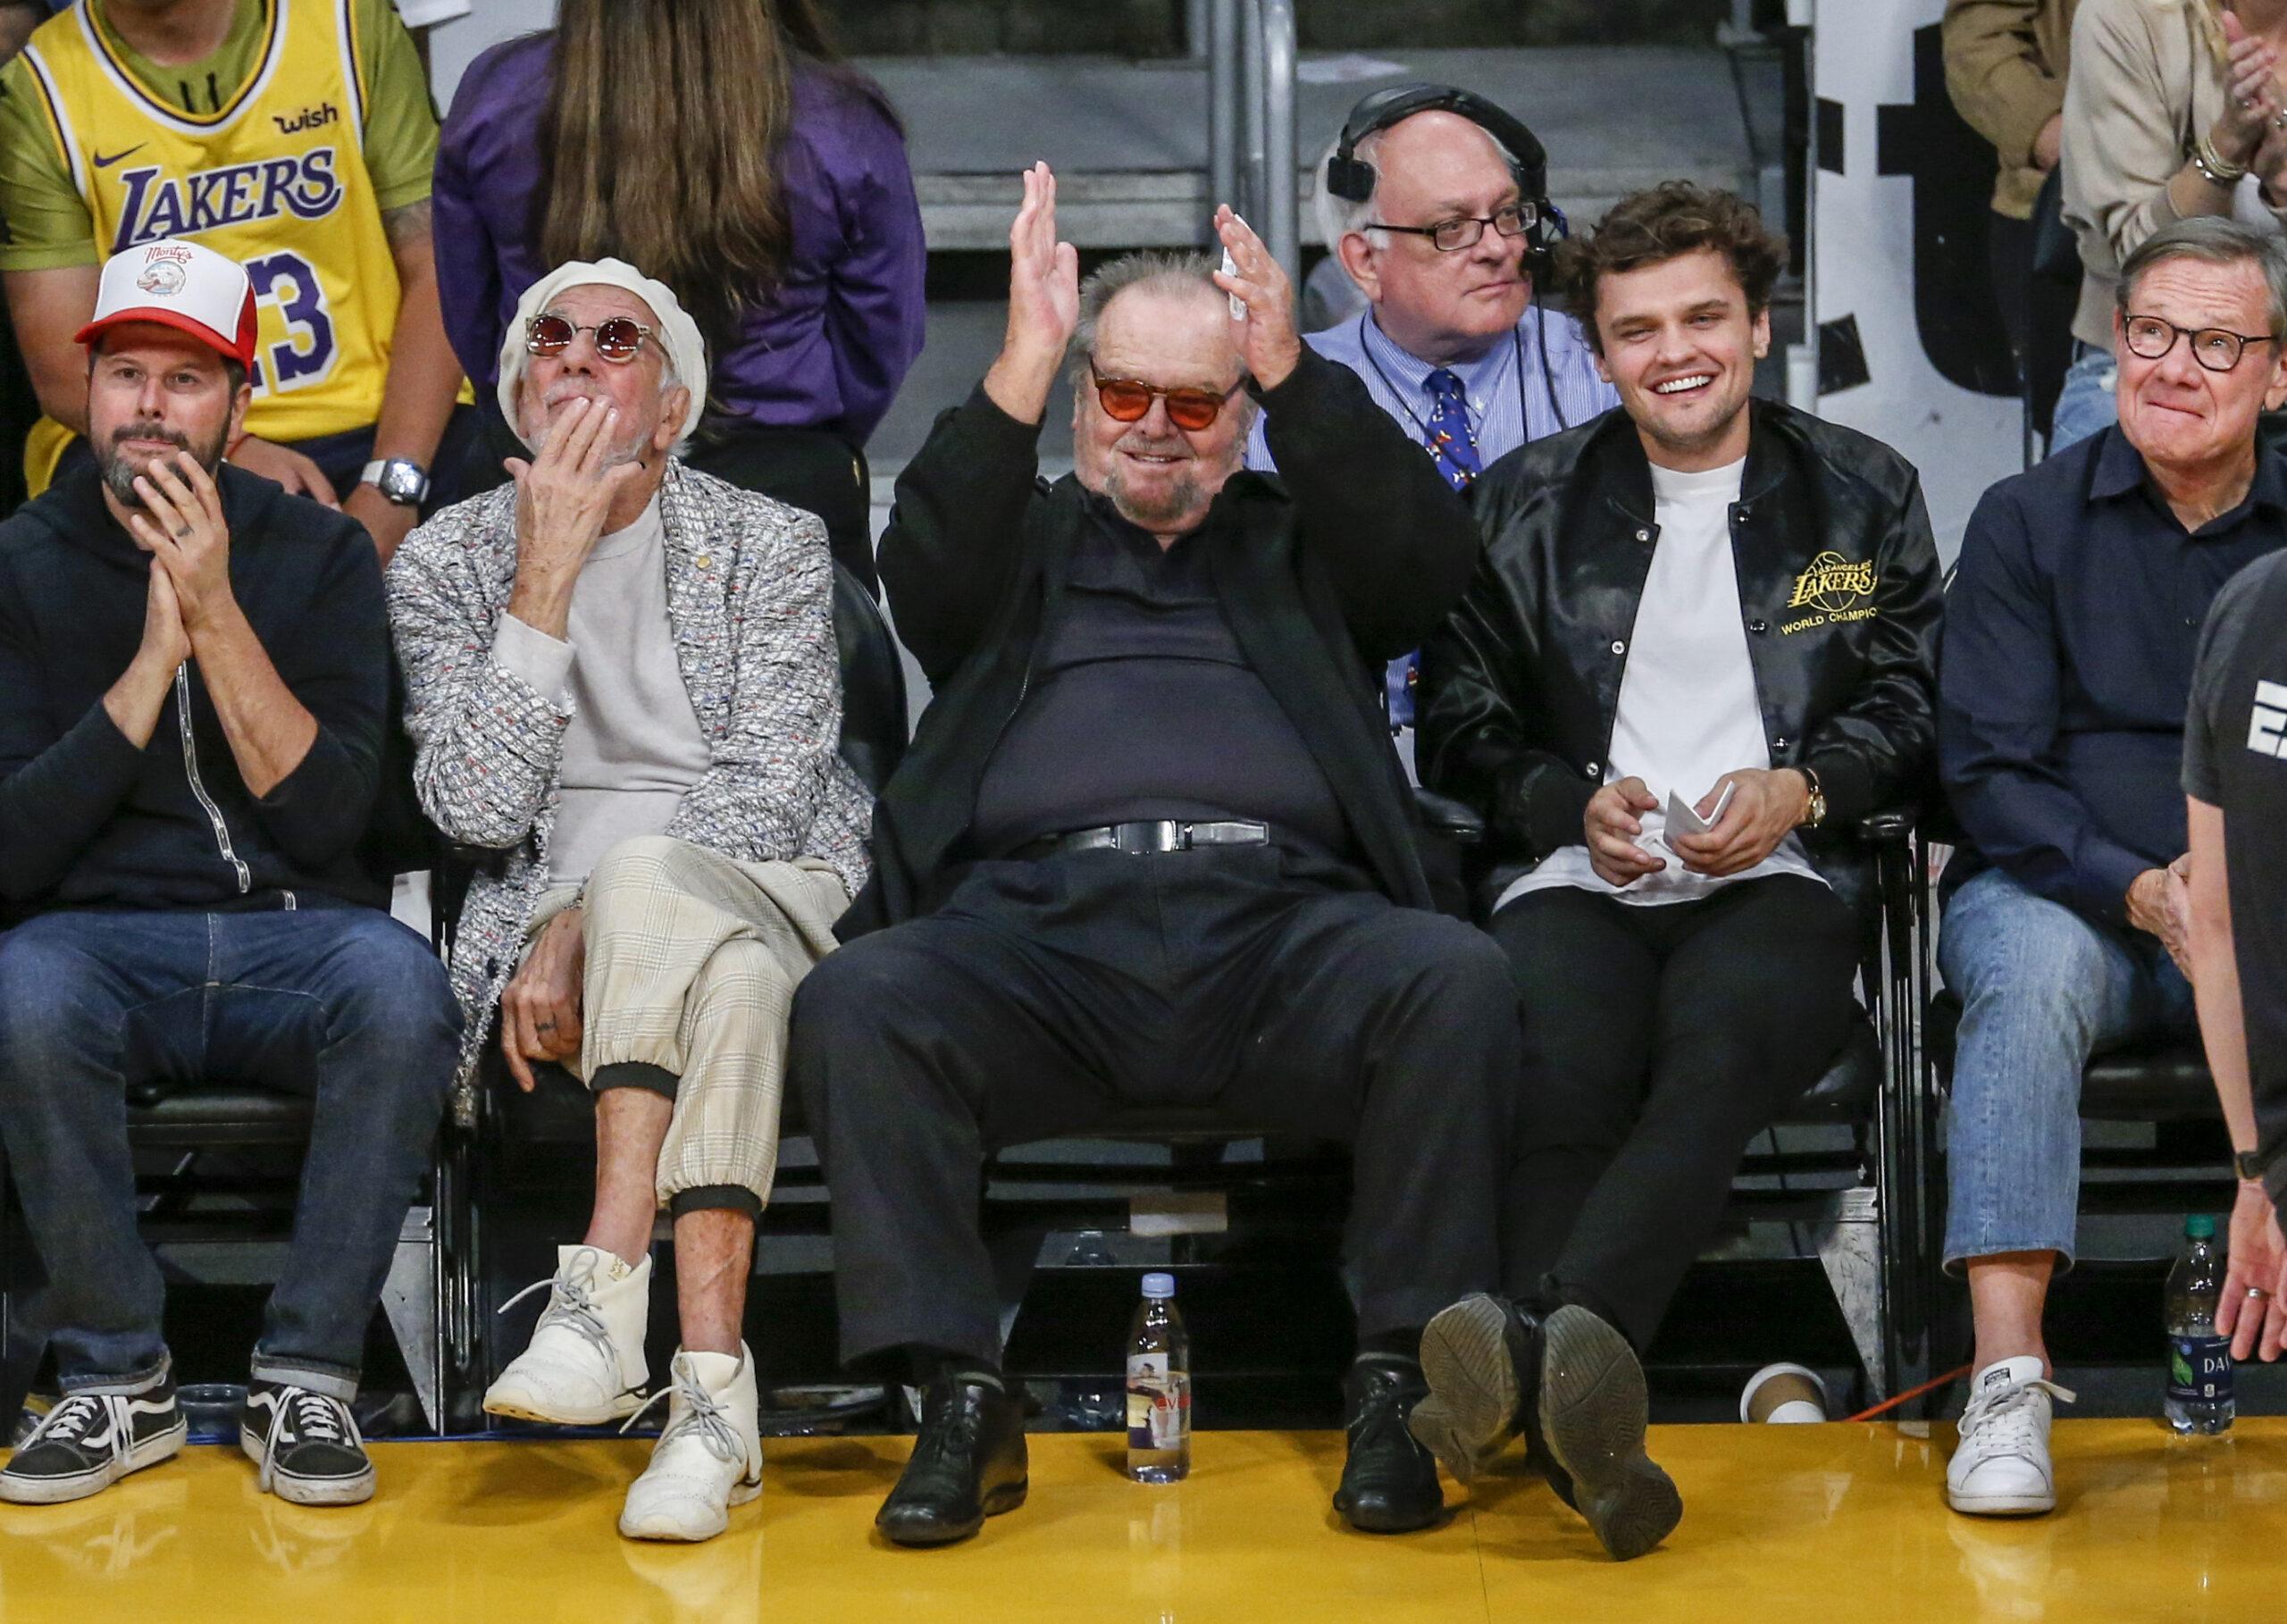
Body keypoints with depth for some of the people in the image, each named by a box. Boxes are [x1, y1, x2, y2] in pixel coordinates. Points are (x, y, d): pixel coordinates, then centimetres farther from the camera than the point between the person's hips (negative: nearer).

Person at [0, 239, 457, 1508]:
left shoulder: (319, 556, 5)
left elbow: (326, 819, -8)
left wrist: (216, 615, -16)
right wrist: (154, 655, -15)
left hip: (293, 939, 0)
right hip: (105, 941, 0)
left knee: (396, 979, -34)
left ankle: (306, 1380, -21)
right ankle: (118, 1381, -16)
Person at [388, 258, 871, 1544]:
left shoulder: (773, 544, 6)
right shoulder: (447, 560, 9)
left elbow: (770, 798, -5)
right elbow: (482, 808, -5)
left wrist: (591, 925, -17)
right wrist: (548, 579, -10)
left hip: (771, 895, 0)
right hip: (559, 910, 0)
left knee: (644, 876, -36)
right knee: (730, 982, -36)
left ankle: (605, 1293, -38)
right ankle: (711, 1385, -43)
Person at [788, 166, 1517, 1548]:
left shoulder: (1298, 543, 26)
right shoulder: (1024, 539, 26)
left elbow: (1432, 558, 5)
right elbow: (928, 576, 3)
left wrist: (1296, 374, -5)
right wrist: (1018, 372, -8)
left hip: (1280, 925, 0)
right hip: (1044, 916, 0)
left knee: (1458, 981, -31)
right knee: (858, 999, -30)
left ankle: (1397, 1386, -24)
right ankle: (965, 1401, -27)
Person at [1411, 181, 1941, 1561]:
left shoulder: (1862, 494, 19)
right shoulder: (1527, 502, 20)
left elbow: (1914, 706, 13)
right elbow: (1462, 722, 18)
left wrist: (1799, 788, -7)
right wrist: (1572, 803, -2)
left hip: (1777, 879, -1)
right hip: (1578, 878, 1)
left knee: (1719, 1050, -38)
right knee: (1561, 1075, -35)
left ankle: (1529, 1346, -59)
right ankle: (1581, 1412, -52)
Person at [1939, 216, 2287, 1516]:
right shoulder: (2030, 522, 5)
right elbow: (1993, 775, -2)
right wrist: (2141, 892, -19)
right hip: (2060, 891, -1)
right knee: (2035, 966, -34)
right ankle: (2008, 1381, -38)